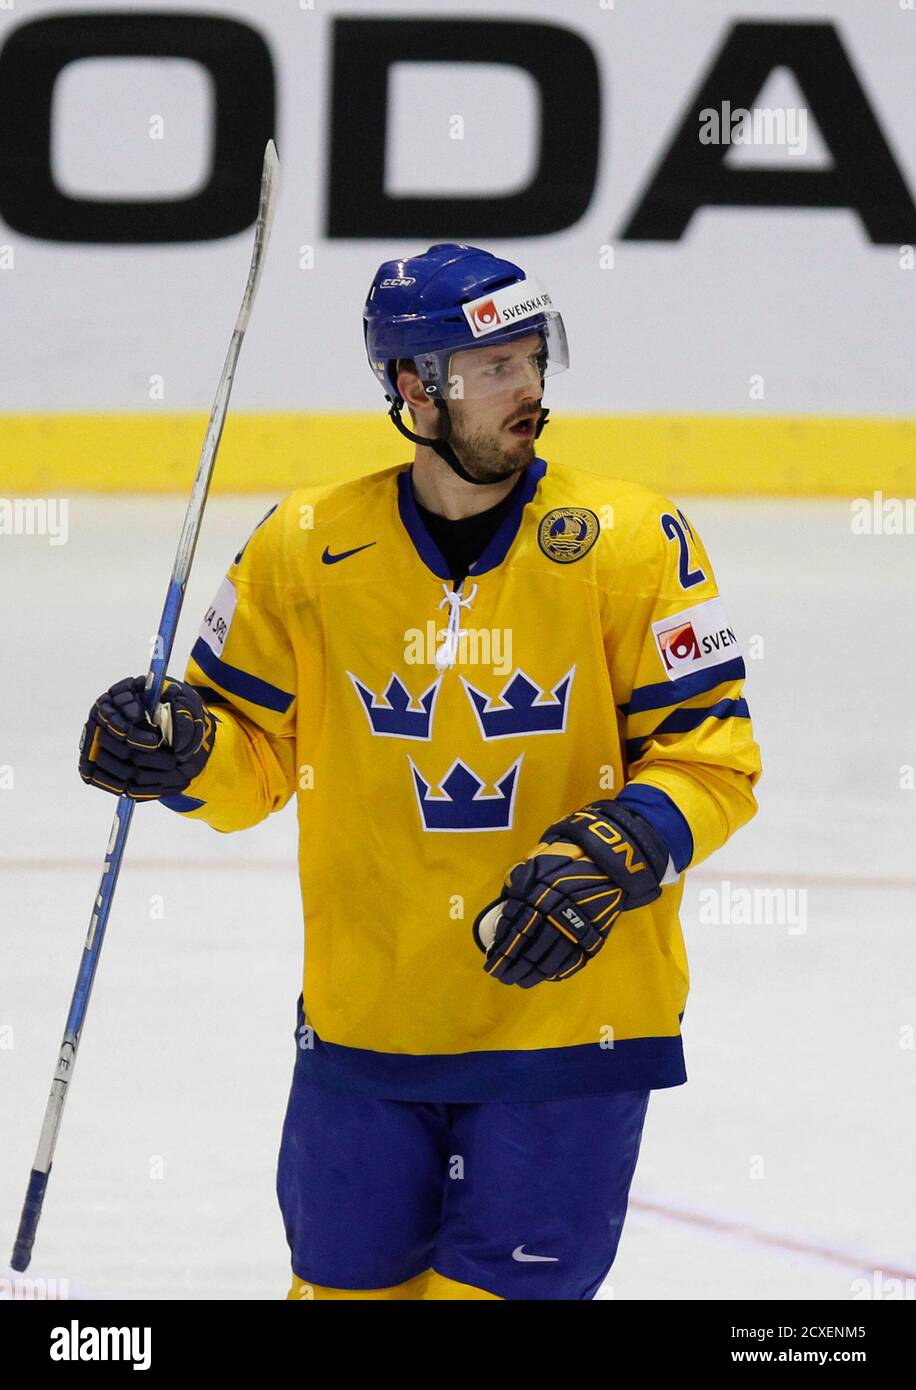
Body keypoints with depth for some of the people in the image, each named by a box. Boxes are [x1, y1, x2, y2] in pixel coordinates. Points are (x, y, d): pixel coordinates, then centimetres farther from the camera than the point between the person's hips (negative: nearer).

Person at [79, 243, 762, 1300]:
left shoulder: (630, 541, -6)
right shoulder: (305, 548, -1)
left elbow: (710, 756, -5)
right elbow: (256, 753, 8)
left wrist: (614, 856, -21)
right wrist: (179, 753, -13)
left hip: (569, 1014, -2)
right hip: (365, 1012, 2)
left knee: (503, 1283, -4)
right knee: (345, 1277, 11)